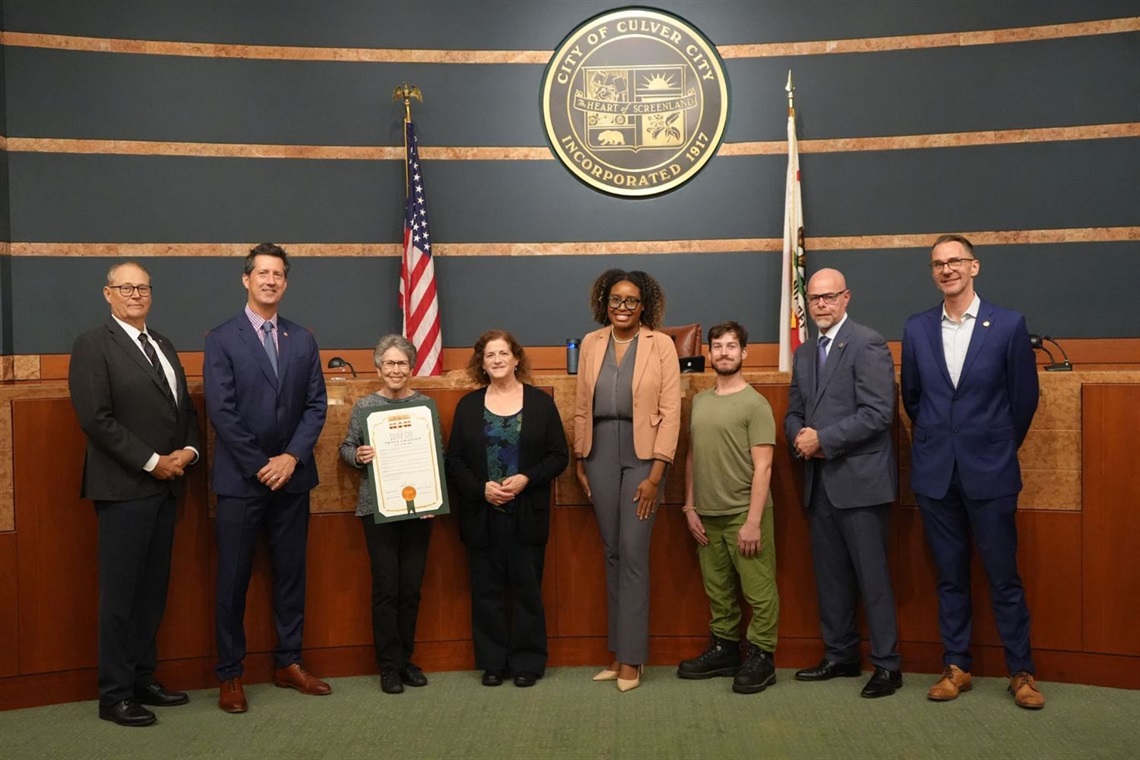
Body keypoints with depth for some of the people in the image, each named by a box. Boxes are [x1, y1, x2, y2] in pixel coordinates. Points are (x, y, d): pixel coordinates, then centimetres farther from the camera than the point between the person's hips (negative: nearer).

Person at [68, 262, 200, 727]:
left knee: (153, 590, 12)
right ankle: (115, 695, 10)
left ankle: (143, 680, 22)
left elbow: (185, 408, 18)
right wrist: (152, 462, -14)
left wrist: (187, 451, -1)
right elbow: (96, 418, -14)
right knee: (120, 594, 0)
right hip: (124, 489, -7)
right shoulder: (93, 345, -6)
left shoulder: (163, 347, 17)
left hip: (166, 486, 7)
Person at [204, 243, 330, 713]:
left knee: (291, 573, 10)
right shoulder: (222, 339, -2)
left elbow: (316, 405, 5)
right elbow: (221, 411, -9)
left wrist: (292, 457, -9)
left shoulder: (303, 340, 9)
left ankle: (288, 664, 22)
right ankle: (230, 675, 14)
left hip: (291, 476, 4)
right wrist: (260, 466, -13)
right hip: (240, 480, -4)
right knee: (233, 578, 3)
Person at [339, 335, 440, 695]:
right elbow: (346, 447, 6)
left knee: (411, 586, 7)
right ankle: (389, 665, 12)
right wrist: (358, 455, -15)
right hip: (378, 507, -2)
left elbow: (439, 453, 8)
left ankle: (405, 659, 22)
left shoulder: (427, 404, 5)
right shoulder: (364, 406, 1)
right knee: (386, 586, 0)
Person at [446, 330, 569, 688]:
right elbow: (454, 460, 3)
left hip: (527, 514, -1)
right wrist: (481, 488, -12)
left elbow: (559, 456, 0)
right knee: (486, 591, 7)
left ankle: (527, 661, 18)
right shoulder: (468, 405, 6)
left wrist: (526, 478, -14)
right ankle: (492, 662, 19)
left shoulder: (541, 402, 2)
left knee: (526, 588, 6)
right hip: (482, 515, 1)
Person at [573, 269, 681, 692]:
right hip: (600, 454, 4)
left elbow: (670, 412, -7)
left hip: (641, 455, -4)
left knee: (633, 553, -4)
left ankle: (631, 657, 7)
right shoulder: (591, 344, 7)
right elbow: (581, 407, 10)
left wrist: (656, 474, -11)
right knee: (612, 552, 9)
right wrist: (580, 462, 8)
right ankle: (618, 652, 20)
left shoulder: (661, 345, -4)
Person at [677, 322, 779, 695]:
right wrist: (690, 507, 8)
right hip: (707, 514, 5)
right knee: (718, 589, 13)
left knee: (758, 590, 0)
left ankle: (761, 657, 12)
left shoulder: (755, 404, -7)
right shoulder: (699, 401, 10)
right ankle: (724, 649, 25)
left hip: (744, 514, -5)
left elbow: (762, 467, -11)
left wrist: (753, 521, -16)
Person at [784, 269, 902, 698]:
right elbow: (794, 412, 17)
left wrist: (823, 439, -16)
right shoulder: (804, 353, 16)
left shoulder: (868, 344, -9)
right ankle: (840, 656, 25)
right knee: (830, 575, 13)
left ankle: (887, 665, 10)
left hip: (859, 480, -7)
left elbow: (878, 413, -17)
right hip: (819, 481, 7)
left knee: (872, 577, -1)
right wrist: (799, 437, -5)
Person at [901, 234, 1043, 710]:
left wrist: (998, 449, 9)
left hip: (990, 473, -2)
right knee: (950, 576, 11)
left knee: (1004, 576, 4)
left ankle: (1021, 671, 18)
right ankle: (956, 666, 22)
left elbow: (1025, 398, 2)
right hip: (934, 473, 3)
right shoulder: (916, 329, 4)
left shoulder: (1008, 325, -4)